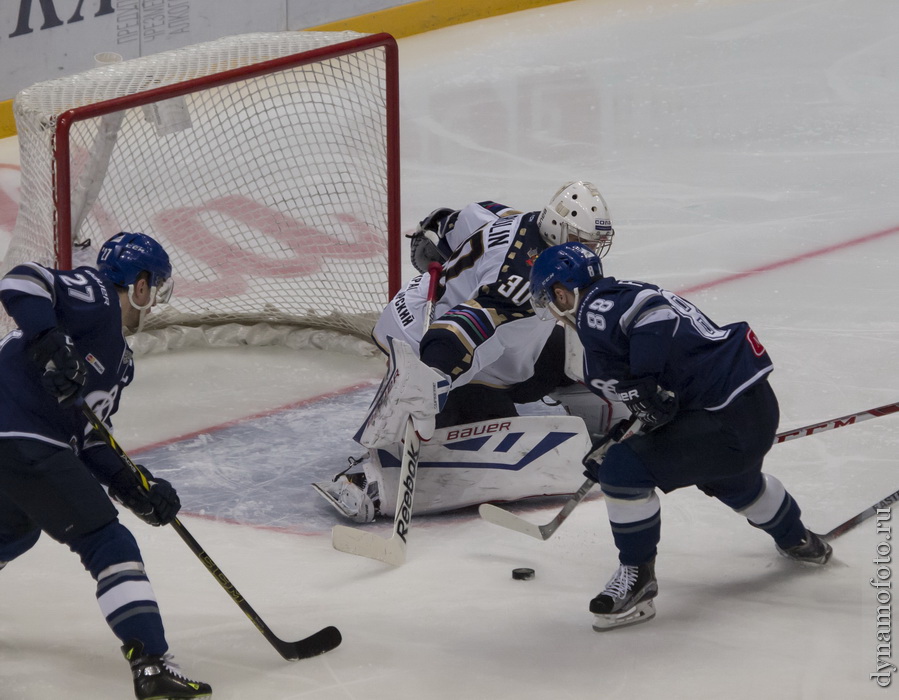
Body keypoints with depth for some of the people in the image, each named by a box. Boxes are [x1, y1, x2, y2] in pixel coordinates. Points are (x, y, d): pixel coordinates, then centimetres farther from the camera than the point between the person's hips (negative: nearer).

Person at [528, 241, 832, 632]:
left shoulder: (595, 310, -11)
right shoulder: (629, 296, 18)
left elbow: (654, 312, -28)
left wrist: (644, 388, -15)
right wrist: (613, 444, 26)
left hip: (728, 421, -11)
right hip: (760, 406, 11)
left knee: (625, 470, -13)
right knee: (729, 479, 39)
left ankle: (637, 577, 1)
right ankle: (797, 540, 64)